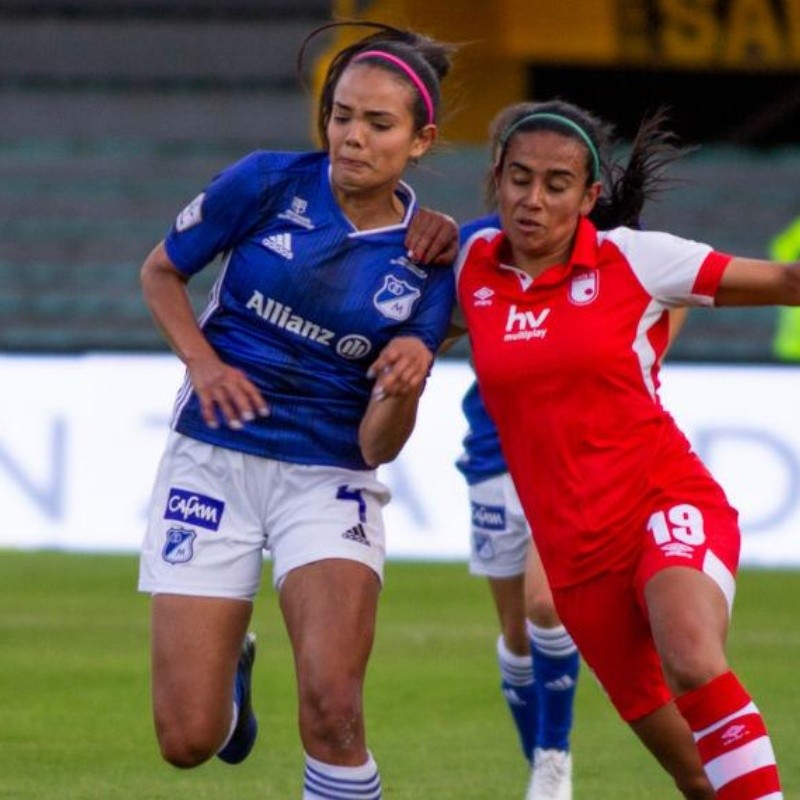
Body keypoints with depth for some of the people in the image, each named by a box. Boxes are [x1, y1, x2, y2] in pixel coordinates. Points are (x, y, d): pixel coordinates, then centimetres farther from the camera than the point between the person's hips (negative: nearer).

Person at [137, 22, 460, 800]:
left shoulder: (427, 262, -6)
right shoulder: (268, 183, -9)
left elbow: (377, 445, -7)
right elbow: (160, 272, 8)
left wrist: (404, 389, -29)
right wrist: (203, 362, -9)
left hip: (328, 478, 0)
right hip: (211, 462, 0)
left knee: (331, 710, -24)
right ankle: (231, 665, 35)